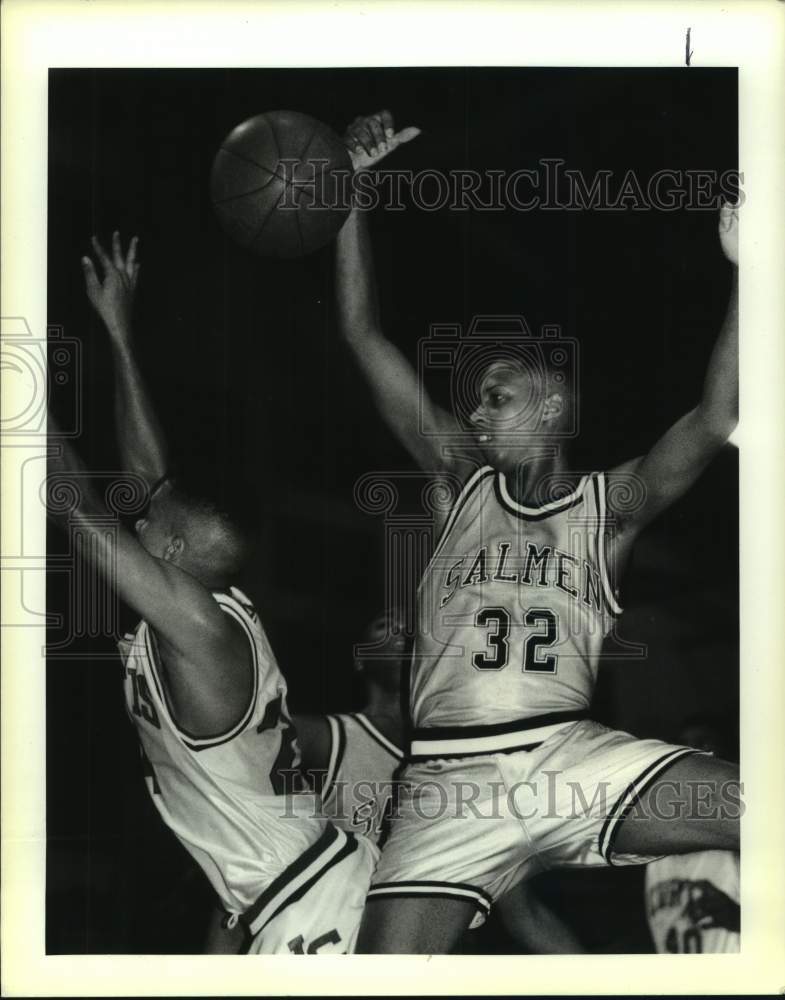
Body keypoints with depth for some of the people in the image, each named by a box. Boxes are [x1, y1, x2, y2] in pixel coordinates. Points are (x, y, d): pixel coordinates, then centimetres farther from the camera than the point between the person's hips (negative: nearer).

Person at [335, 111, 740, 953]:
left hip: (570, 756, -1)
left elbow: (713, 423, -7)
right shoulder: (463, 482, 13)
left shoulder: (608, 505, 10)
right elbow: (363, 336, 11)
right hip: (449, 780, 1)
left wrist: (745, 274, -15)